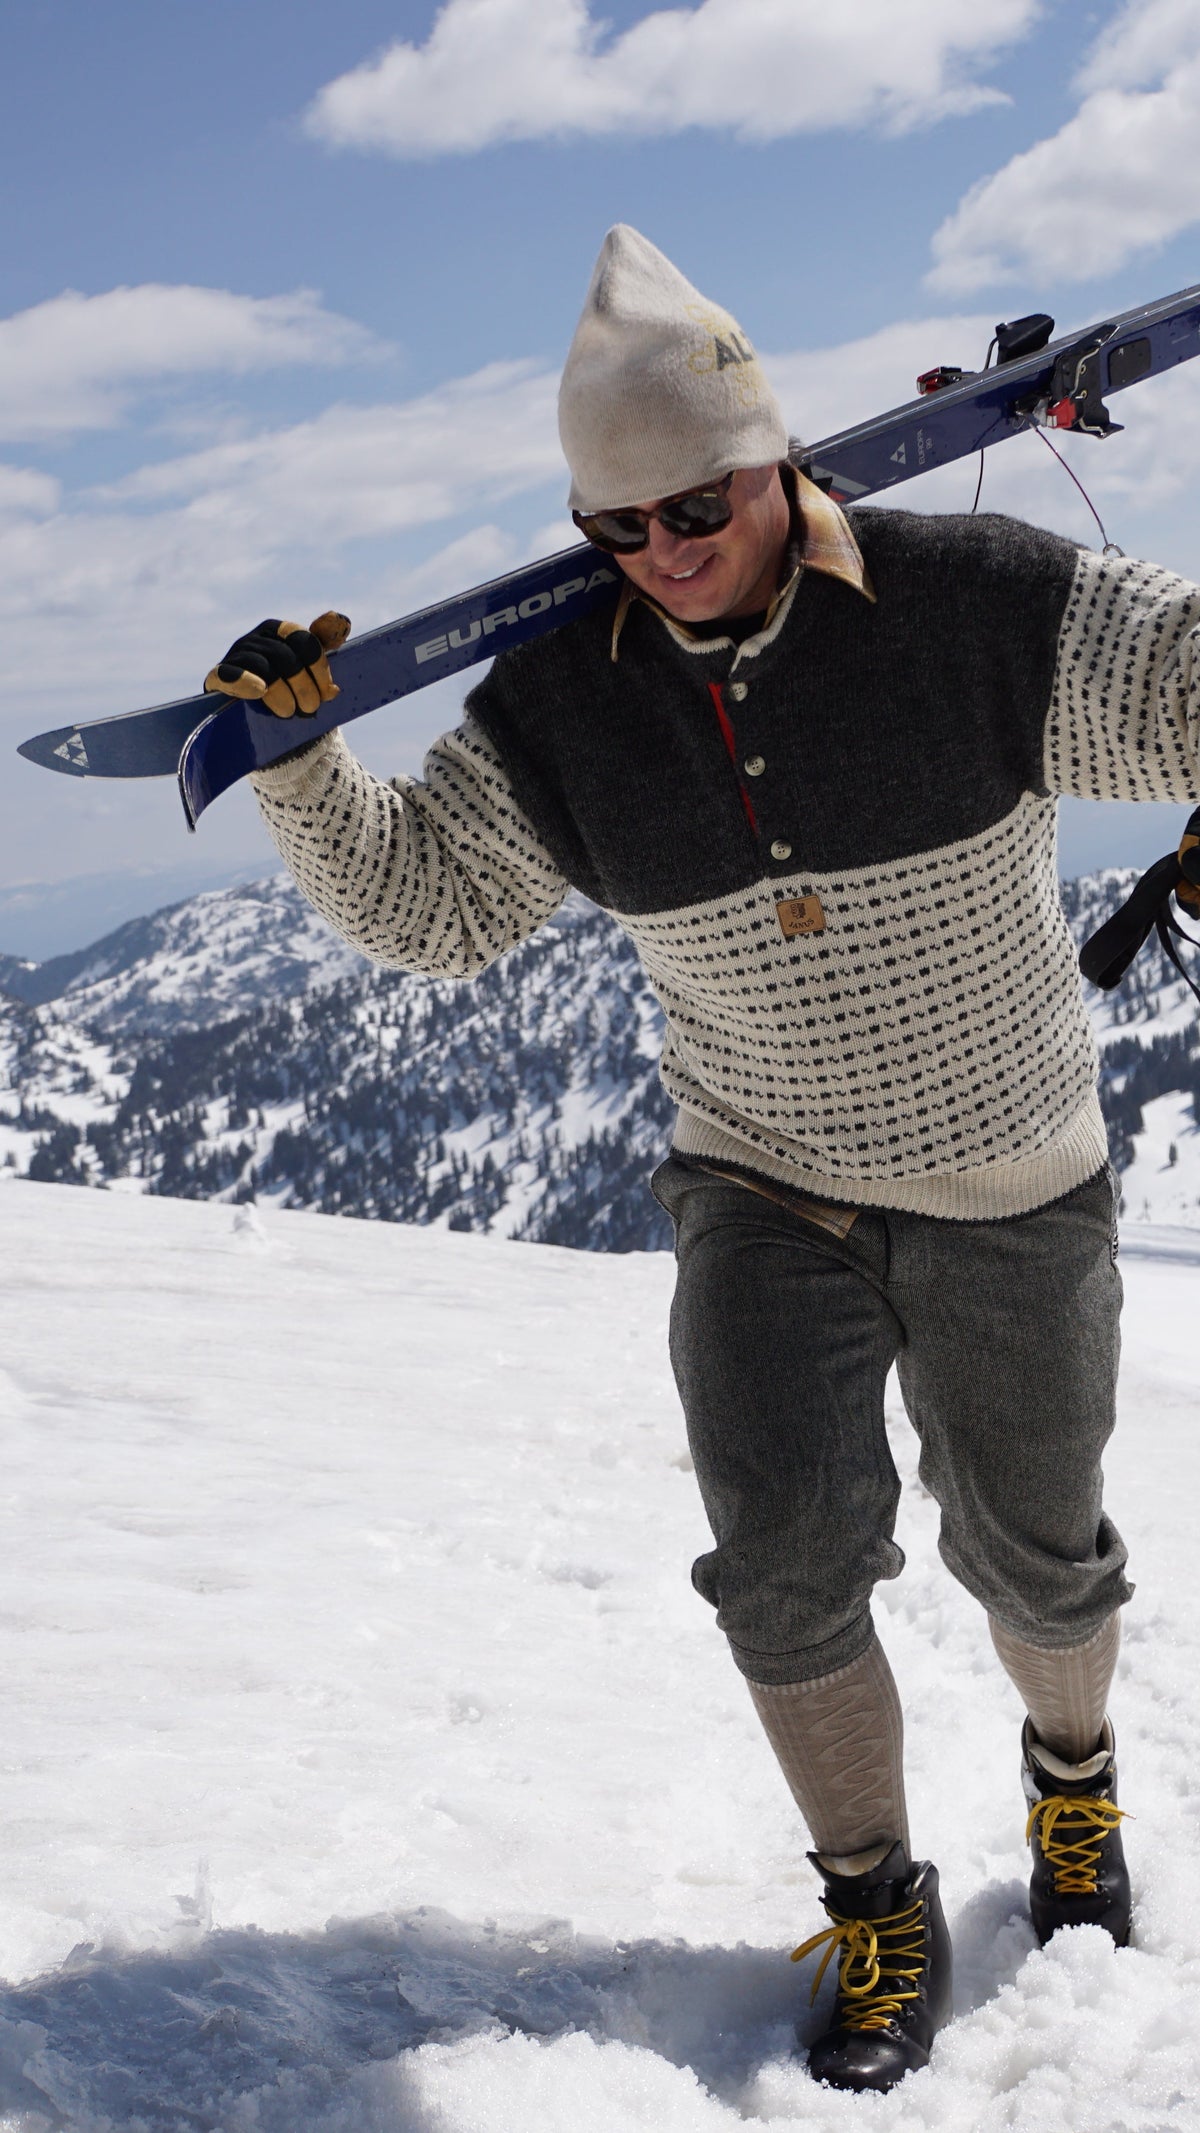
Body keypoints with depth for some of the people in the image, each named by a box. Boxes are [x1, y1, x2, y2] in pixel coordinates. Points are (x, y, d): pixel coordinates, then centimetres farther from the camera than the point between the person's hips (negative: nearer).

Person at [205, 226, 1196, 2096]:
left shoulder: (976, 607, -18)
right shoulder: (561, 701, -7)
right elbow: (428, 905, -1)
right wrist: (301, 759, -15)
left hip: (1012, 1196, -1)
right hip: (764, 1191, 2)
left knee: (1032, 1555, 14)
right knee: (786, 1559, -8)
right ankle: (879, 1909, 15)